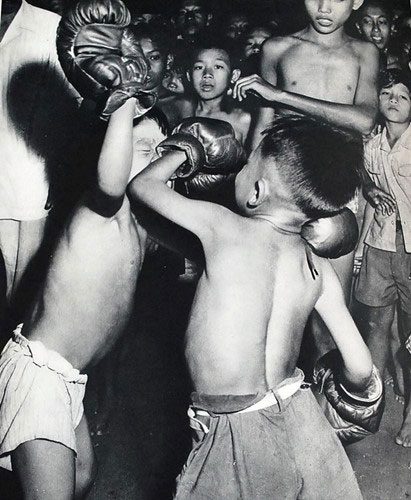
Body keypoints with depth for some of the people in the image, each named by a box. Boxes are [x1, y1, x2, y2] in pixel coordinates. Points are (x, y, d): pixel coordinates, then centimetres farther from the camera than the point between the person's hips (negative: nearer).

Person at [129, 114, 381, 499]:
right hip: (301, 422, 4)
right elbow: (360, 371, -1)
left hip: (236, 434, -4)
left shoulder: (223, 227, -13)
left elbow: (142, 184, 0)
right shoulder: (319, 270, -2)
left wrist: (183, 149, 17)